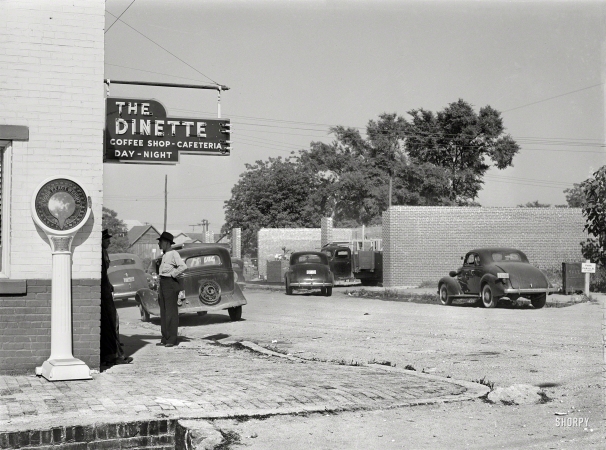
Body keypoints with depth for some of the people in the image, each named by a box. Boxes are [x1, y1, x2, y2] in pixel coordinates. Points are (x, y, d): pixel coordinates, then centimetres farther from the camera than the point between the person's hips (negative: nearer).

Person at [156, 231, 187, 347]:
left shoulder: (174, 254, -11)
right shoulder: (164, 255, 16)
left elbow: (183, 266, -23)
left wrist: (172, 274, -15)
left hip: (170, 283, -9)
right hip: (162, 283, 9)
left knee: (171, 312, -7)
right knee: (163, 312, 10)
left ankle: (172, 339, -4)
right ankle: (165, 338, 14)